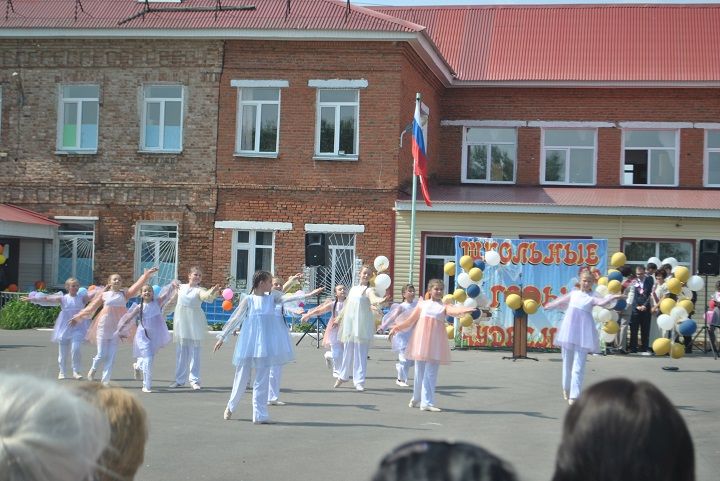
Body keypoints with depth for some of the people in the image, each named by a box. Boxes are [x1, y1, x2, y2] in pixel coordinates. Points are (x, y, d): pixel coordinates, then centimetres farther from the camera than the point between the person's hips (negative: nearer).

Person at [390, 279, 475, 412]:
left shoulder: (444, 307, 8)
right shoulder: (422, 304, 14)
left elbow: (453, 311, -14)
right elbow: (410, 320, 19)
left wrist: (464, 310, -34)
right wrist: (397, 328, 13)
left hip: (435, 342, -1)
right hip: (421, 340, 1)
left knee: (431, 373, -4)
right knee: (419, 372, 7)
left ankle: (427, 403, -3)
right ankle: (416, 399, 23)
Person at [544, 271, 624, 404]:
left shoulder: (592, 297, -2)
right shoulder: (573, 293, 11)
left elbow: (602, 302, -24)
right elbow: (561, 301, 29)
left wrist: (613, 297, -42)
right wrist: (549, 305, 46)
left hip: (583, 333, -4)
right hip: (569, 330, 4)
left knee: (578, 365, -9)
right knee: (567, 362, 13)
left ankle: (574, 396, -11)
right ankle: (566, 389, 32)